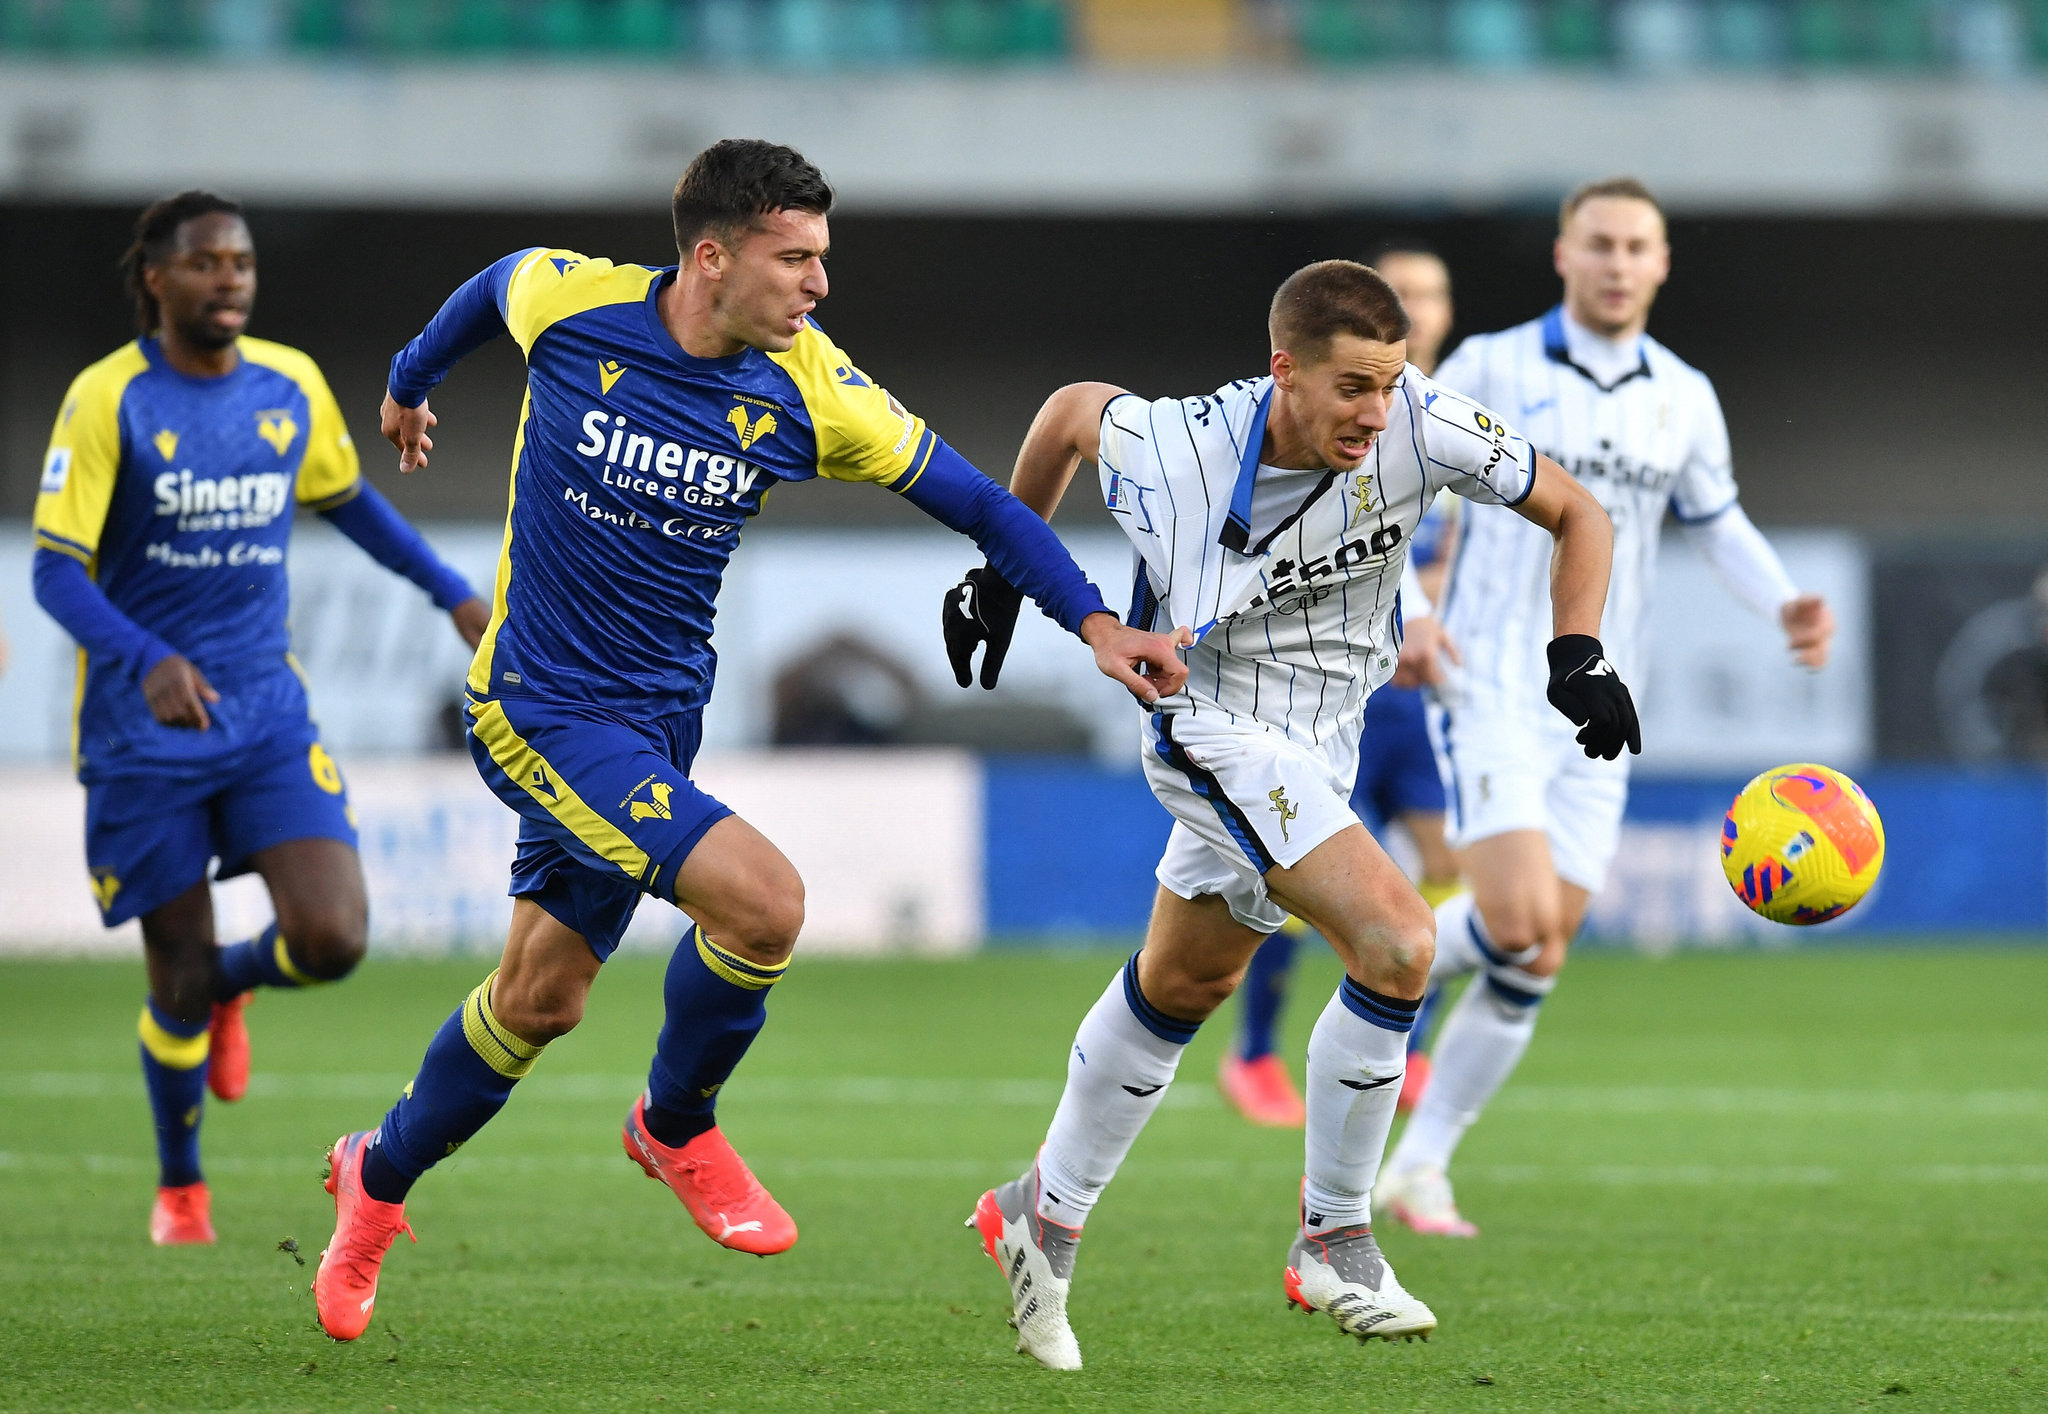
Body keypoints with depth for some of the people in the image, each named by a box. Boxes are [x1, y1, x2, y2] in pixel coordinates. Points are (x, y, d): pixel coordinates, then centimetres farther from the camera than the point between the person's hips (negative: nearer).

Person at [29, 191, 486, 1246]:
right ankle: (179, 1189, 28)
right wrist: (148, 661, -32)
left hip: (266, 715, 4)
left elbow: (346, 499, 23)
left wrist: (452, 593, 19)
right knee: (180, 982, 2)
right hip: (143, 732, -4)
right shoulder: (108, 399, -12)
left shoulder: (290, 387, 3)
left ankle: (229, 985, 23)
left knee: (332, 938, -14)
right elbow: (55, 570, -16)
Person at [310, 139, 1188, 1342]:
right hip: (539, 705, -5)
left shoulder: (811, 390, -8)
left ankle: (379, 1179, 38)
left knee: (541, 997, 12)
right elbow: (488, 289, 10)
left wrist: (1095, 622, -11)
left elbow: (974, 501, -1)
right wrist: (410, 385, 29)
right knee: (763, 898, -22)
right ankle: (678, 1129, 5)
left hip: (657, 723, 5)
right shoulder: (568, 304, -15)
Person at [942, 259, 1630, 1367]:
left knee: (1181, 986, 21)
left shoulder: (1421, 429, -20)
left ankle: (1042, 1217, 40)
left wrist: (1578, 659, -21)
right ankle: (1333, 1242, -8)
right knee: (1398, 945, -23)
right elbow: (1073, 407, -1)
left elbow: (1573, 513, -7)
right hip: (1218, 729, -6)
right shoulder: (1176, 452, -24)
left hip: (1315, 752, 6)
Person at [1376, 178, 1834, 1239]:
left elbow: (1717, 524, 19)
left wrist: (1786, 604, 0)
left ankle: (1419, 1166, 12)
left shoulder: (1684, 398, 8)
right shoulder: (1492, 370, -5)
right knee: (1521, 932, -20)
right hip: (1491, 688, -4)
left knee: (1530, 969, 1)